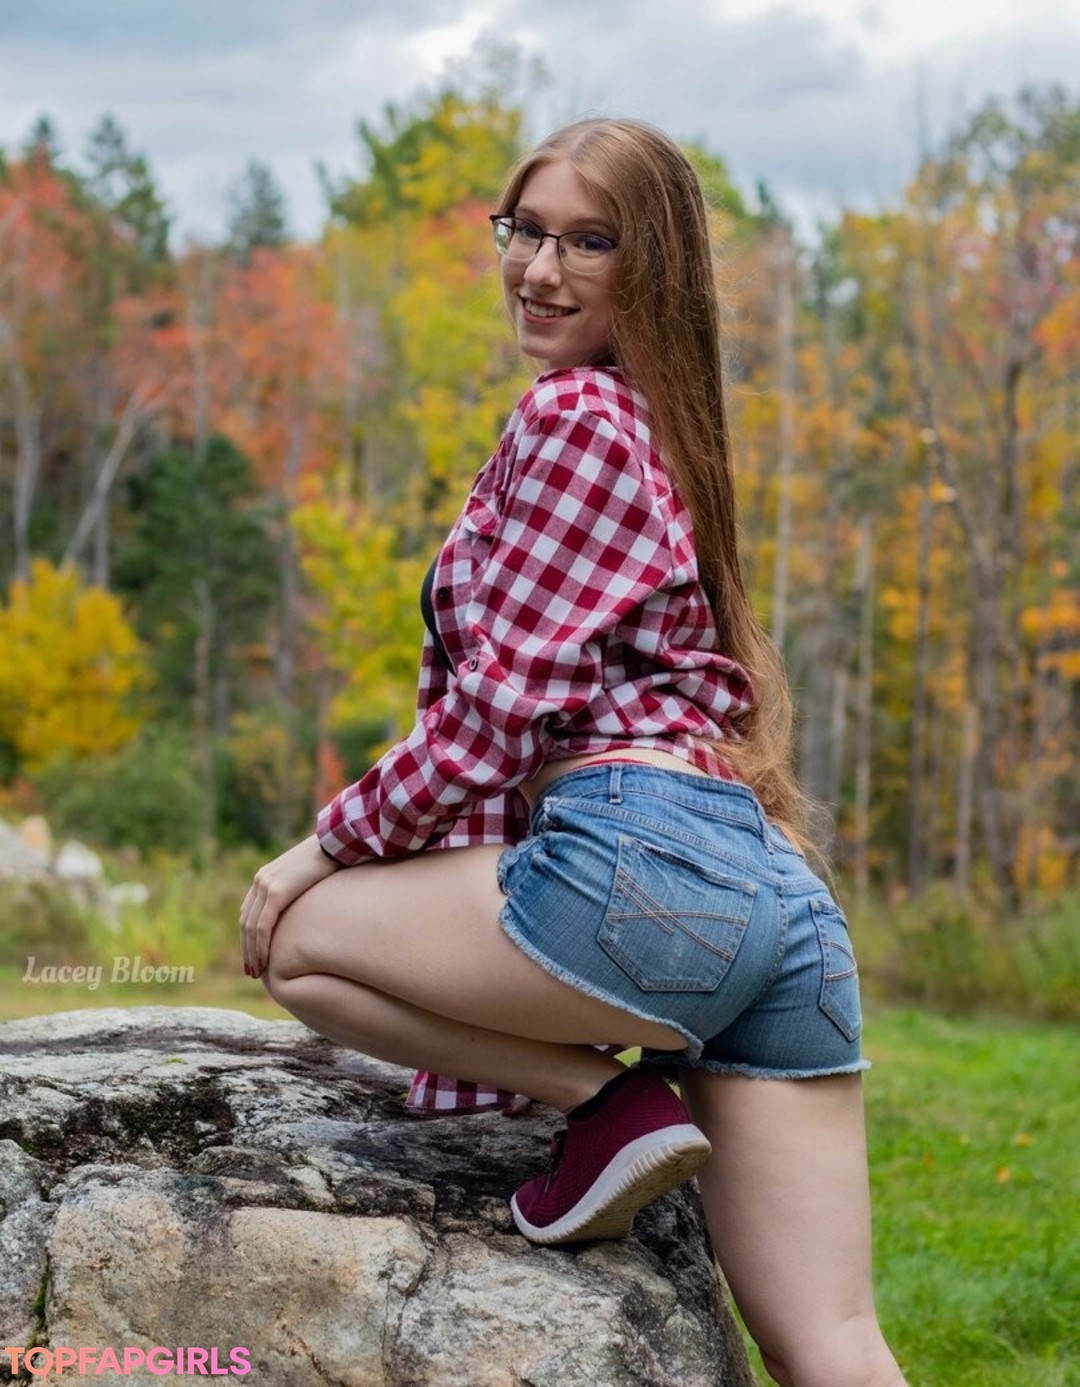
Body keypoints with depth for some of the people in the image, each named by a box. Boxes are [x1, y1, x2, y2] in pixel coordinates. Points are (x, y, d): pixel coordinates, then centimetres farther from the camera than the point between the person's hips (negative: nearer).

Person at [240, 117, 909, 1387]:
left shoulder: (571, 416, -2)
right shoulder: (664, 429, 27)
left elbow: (496, 706, -6)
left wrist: (330, 851, 5)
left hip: (647, 864, -9)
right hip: (788, 898, 10)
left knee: (294, 937, 8)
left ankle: (608, 1099, -2)